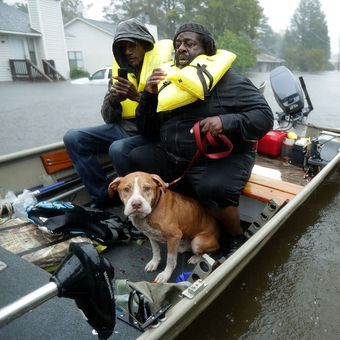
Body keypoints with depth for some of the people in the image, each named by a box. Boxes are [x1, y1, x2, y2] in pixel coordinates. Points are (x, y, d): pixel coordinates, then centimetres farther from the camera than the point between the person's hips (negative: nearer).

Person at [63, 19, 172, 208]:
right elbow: (108, 117, 10)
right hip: (123, 127, 7)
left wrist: (137, 96, -23)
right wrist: (113, 100, -12)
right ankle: (105, 196, -3)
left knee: (118, 149, -34)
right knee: (73, 138, -7)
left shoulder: (163, 63, -5)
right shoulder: (119, 68, 10)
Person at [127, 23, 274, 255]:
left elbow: (264, 116, -10)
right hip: (173, 157, 5)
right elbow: (146, 130, 10)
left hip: (223, 158, -5)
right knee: (135, 161, -11)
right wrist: (149, 95, -5)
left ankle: (237, 238, 0)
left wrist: (225, 122, -26)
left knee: (213, 190, -33)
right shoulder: (168, 82, 9)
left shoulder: (226, 79, -4)